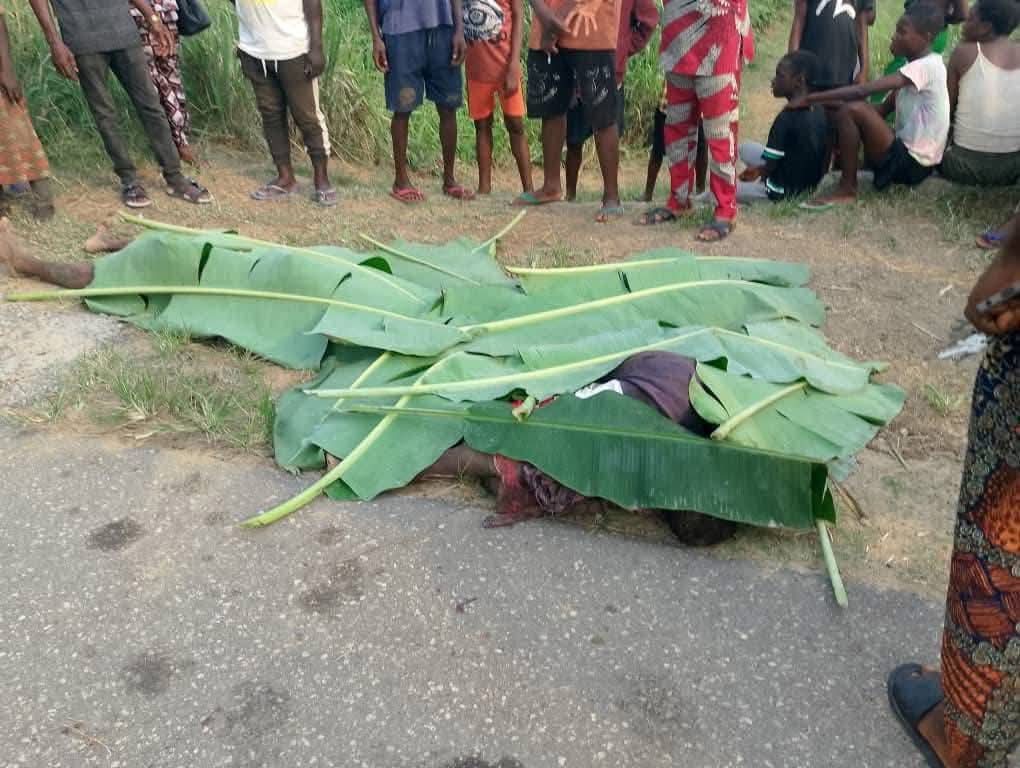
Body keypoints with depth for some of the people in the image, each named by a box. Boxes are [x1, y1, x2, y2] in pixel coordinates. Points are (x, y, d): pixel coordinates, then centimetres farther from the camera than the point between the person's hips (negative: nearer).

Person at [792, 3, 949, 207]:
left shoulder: (927, 66, -18)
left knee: (851, 110, -23)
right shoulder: (916, 67, 12)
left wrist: (809, 99, -21)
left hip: (912, 163, -10)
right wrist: (827, 103, 1)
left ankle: (847, 189, -13)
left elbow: (862, 91, -25)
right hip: (906, 156, 10)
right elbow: (882, 111, 11)